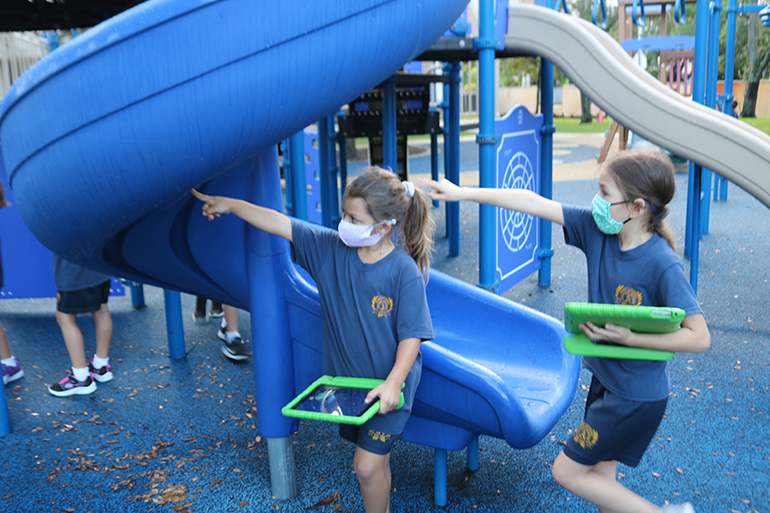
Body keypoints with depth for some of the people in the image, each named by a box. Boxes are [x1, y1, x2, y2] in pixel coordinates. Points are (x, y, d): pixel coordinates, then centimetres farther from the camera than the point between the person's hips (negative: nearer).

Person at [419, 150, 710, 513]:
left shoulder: (664, 266, -26)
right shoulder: (596, 228, -8)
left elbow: (700, 338, -22)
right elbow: (532, 202, -8)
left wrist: (628, 338, -26)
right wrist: (463, 194, -7)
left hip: (636, 397, -7)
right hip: (605, 379, 7)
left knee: (567, 472, 2)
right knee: (598, 476, 19)